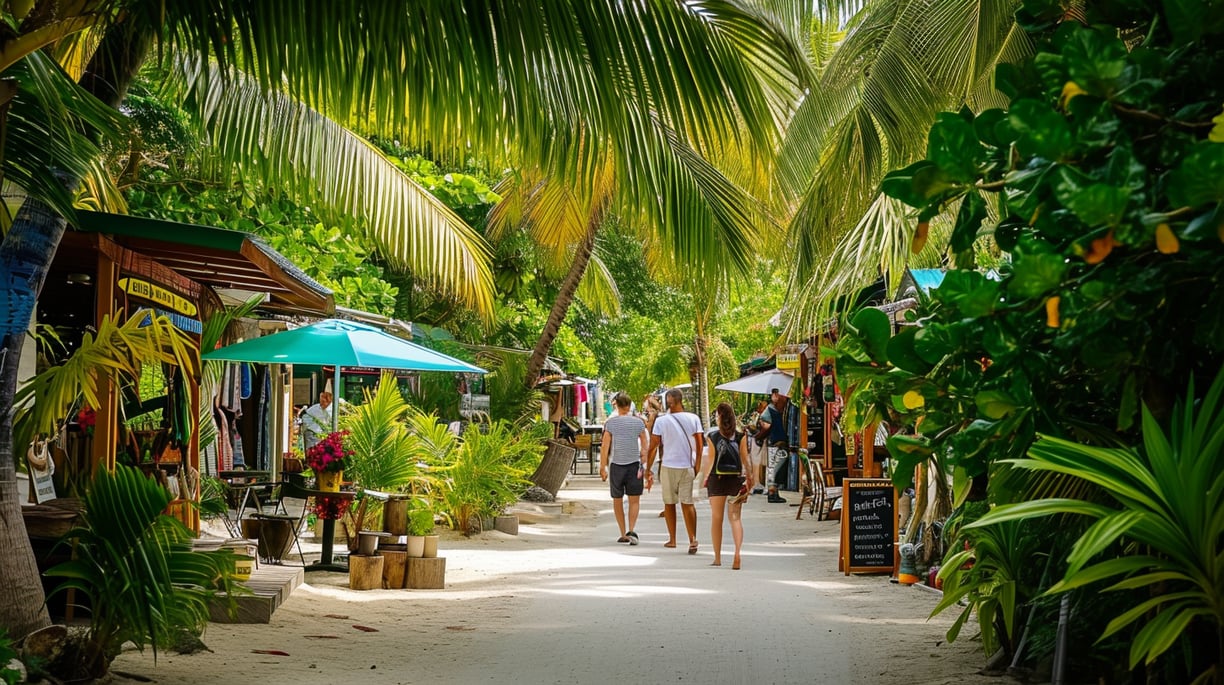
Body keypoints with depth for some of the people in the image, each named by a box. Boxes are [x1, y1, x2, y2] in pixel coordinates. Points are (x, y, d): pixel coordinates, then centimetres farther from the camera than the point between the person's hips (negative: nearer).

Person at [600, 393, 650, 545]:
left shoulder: (610, 423, -3)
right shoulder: (639, 422, 1)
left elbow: (605, 447, -5)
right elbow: (644, 447, 3)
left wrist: (602, 467, 1)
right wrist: (646, 467, 11)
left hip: (616, 465, 0)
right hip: (634, 464, 0)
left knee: (617, 500, 13)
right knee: (634, 500, 6)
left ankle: (623, 534, 16)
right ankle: (631, 530, -14)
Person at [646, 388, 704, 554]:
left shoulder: (661, 421, -7)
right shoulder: (693, 419, -2)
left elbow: (653, 447, -5)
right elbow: (700, 445, -1)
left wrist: (648, 468, 5)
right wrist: (697, 465, 10)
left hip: (668, 466, -1)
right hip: (688, 466, 1)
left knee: (669, 503, 13)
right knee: (687, 503, 2)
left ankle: (672, 539, 19)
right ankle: (693, 539, -13)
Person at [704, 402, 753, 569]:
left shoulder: (712, 436, -4)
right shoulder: (741, 436, 0)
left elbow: (710, 460, -4)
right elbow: (745, 458, -1)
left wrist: (706, 477, 6)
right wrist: (749, 477, 6)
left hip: (717, 479, -1)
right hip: (736, 479, 1)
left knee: (716, 519, 8)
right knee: (735, 518, 4)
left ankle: (717, 558, 12)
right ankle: (737, 554, -15)